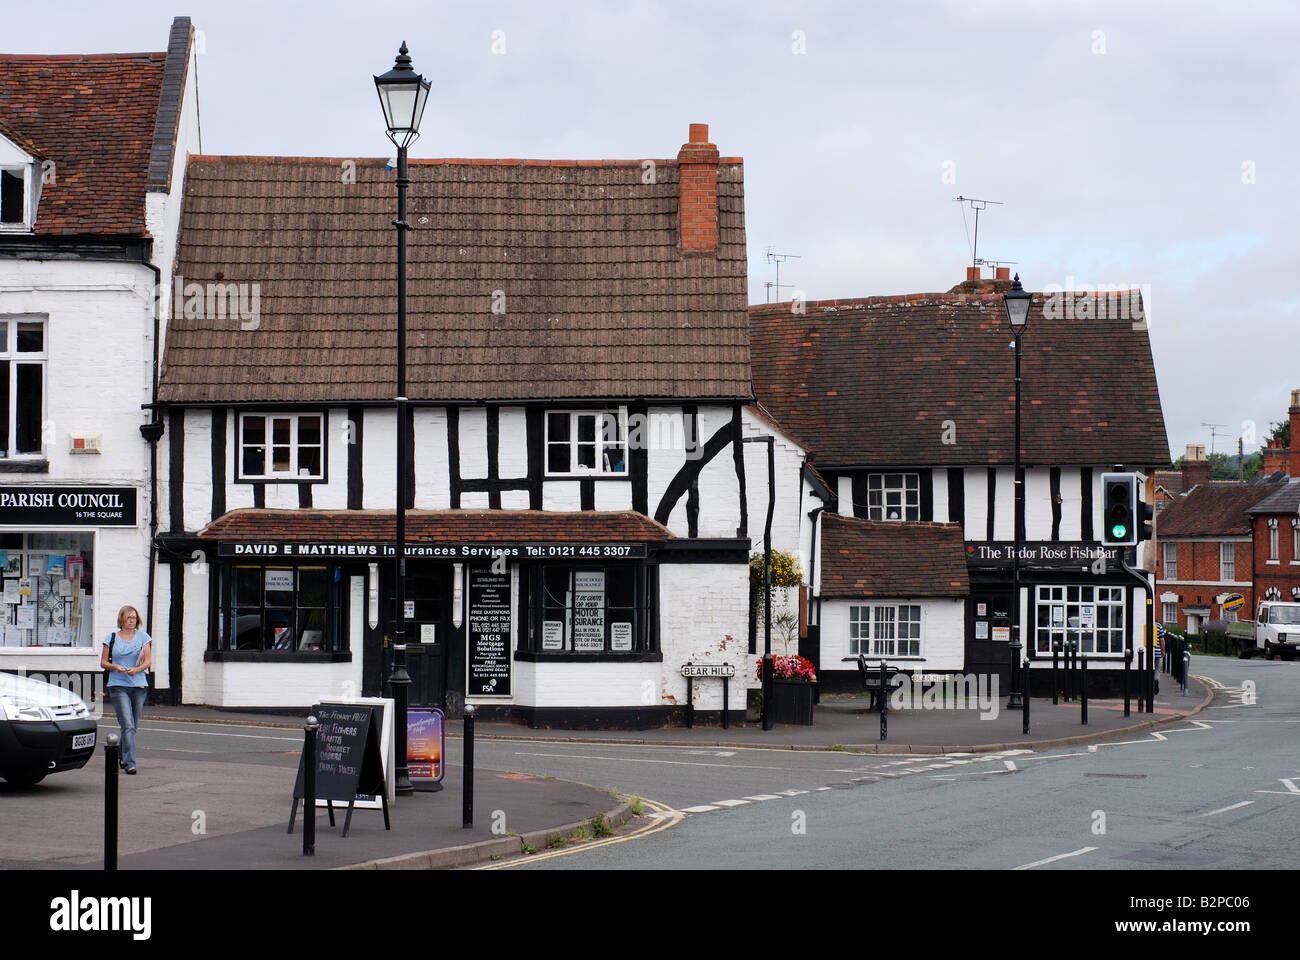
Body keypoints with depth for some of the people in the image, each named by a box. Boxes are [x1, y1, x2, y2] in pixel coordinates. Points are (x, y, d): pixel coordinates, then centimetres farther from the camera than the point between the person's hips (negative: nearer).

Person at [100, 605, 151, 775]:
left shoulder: (143, 637, 10)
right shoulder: (112, 638, 8)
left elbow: (148, 661, 2)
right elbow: (103, 662, 9)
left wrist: (137, 669, -17)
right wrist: (116, 667, -12)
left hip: (139, 685, 2)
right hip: (118, 686, -2)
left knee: (133, 726, 8)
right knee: (128, 725, -14)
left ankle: (123, 757, 29)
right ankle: (130, 763, -17)